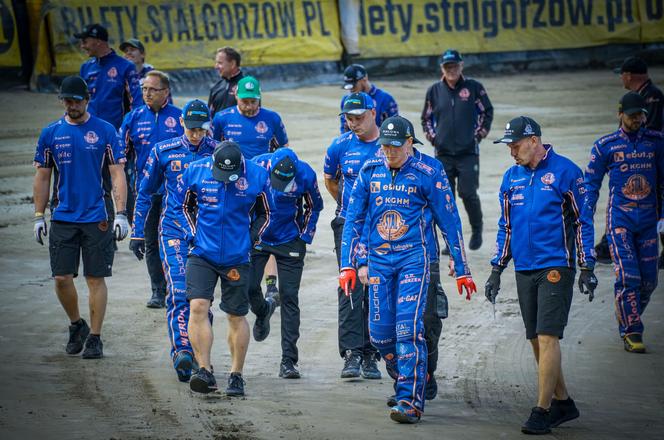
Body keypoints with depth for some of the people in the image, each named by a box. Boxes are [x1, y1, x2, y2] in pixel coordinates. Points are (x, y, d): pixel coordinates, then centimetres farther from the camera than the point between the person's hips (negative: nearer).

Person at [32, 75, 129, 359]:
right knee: (62, 278, -1)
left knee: (95, 278, 1)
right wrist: (39, 216, 6)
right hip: (62, 218, 2)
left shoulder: (105, 131, 0)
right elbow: (42, 177, 11)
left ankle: (95, 337, 10)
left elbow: (117, 174, -1)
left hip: (96, 219, -2)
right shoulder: (51, 134, 6)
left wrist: (121, 214, -8)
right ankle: (77, 325, 22)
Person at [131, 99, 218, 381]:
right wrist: (138, 233, 10)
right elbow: (145, 193, 11)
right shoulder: (163, 152, 3)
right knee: (179, 294, -15)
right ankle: (182, 353, -22)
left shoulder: (218, 153, 4)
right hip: (174, 233, -1)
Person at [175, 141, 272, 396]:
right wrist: (193, 235, 0)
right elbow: (182, 205, 10)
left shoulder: (257, 176, -8)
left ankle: (236, 376, 19)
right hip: (202, 254, 0)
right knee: (198, 306, -16)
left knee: (236, 316, 6)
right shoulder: (196, 171, -7)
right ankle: (205, 372, -14)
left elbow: (265, 213, 9)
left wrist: (251, 240, -1)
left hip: (237, 258, 0)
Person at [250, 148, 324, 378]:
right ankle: (263, 312, 32)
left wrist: (306, 236, -1)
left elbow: (314, 206, 2)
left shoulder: (305, 174, -18)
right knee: (250, 288, -7)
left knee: (289, 298, -4)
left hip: (290, 242, -1)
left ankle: (289, 360, -2)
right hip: (257, 237, 1)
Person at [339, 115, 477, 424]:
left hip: (413, 258, -4)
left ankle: (411, 401, -15)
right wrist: (348, 265, 3)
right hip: (378, 260, 4)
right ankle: (407, 381, 27)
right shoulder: (370, 173, 6)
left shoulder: (427, 176, -5)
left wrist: (462, 270, 1)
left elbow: (450, 222, 0)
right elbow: (353, 219, 10)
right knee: (380, 331, 2)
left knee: (409, 328, -15)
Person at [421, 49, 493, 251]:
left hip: (468, 152, -3)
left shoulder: (473, 87, 0)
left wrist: (480, 134, 1)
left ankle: (477, 229, 16)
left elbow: (487, 112, 9)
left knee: (468, 193, -9)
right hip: (443, 153, 3)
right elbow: (426, 117, 18)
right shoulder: (434, 90, 6)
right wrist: (432, 137, 6)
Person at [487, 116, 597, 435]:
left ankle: (542, 410, -11)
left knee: (547, 337, -12)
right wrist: (496, 270, 14)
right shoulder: (511, 177, 11)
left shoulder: (565, 171, -5)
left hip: (556, 268, -6)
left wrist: (587, 268, -5)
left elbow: (582, 221, -2)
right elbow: (505, 227, 18)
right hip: (524, 270, 6)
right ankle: (563, 403, 20)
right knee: (537, 340, 8)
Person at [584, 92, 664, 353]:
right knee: (628, 277, -13)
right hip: (620, 219, -3)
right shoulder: (605, 146, 1)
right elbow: (591, 185, 5)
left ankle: (627, 321, 23)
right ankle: (631, 332, -5)